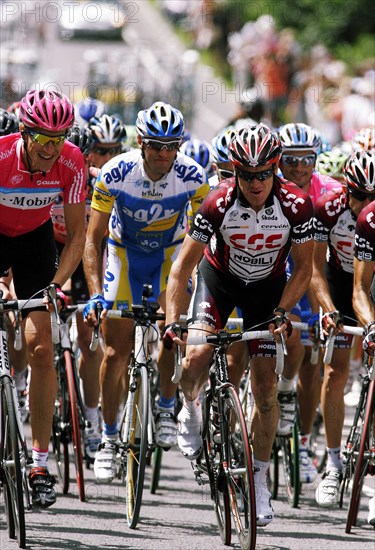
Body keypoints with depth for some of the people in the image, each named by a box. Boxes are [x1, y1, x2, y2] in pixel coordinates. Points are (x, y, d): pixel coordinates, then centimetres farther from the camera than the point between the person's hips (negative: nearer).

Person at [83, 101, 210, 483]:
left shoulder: (192, 177, -25)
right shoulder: (115, 174, -27)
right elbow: (93, 239, -21)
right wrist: (95, 294, -32)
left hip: (170, 253, 0)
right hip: (125, 253, 0)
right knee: (116, 352, -4)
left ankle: (166, 408, 0)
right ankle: (109, 437, 12)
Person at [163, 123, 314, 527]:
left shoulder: (296, 205, -26)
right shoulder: (220, 203, -29)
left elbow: (303, 269, -12)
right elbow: (183, 265, -23)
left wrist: (281, 312, -24)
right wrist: (172, 322, -31)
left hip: (268, 286, 1)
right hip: (220, 277, -1)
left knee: (265, 387, -5)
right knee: (197, 357, -25)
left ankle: (258, 479, 10)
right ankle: (191, 410, 10)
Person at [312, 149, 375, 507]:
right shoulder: (328, 209, -27)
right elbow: (315, 267, -22)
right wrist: (329, 310, -37)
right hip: (341, 280, 0)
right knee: (335, 372, -8)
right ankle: (333, 465, -1)